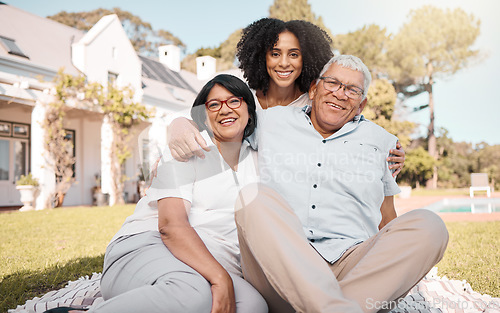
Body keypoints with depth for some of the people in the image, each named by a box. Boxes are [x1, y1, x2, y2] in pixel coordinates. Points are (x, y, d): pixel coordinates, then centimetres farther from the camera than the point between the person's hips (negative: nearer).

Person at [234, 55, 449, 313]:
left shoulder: (380, 141, 20)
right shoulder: (271, 121, 17)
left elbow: (386, 219, 22)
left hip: (353, 267, 2)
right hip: (280, 267, -1)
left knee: (428, 225, -22)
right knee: (254, 197, -28)